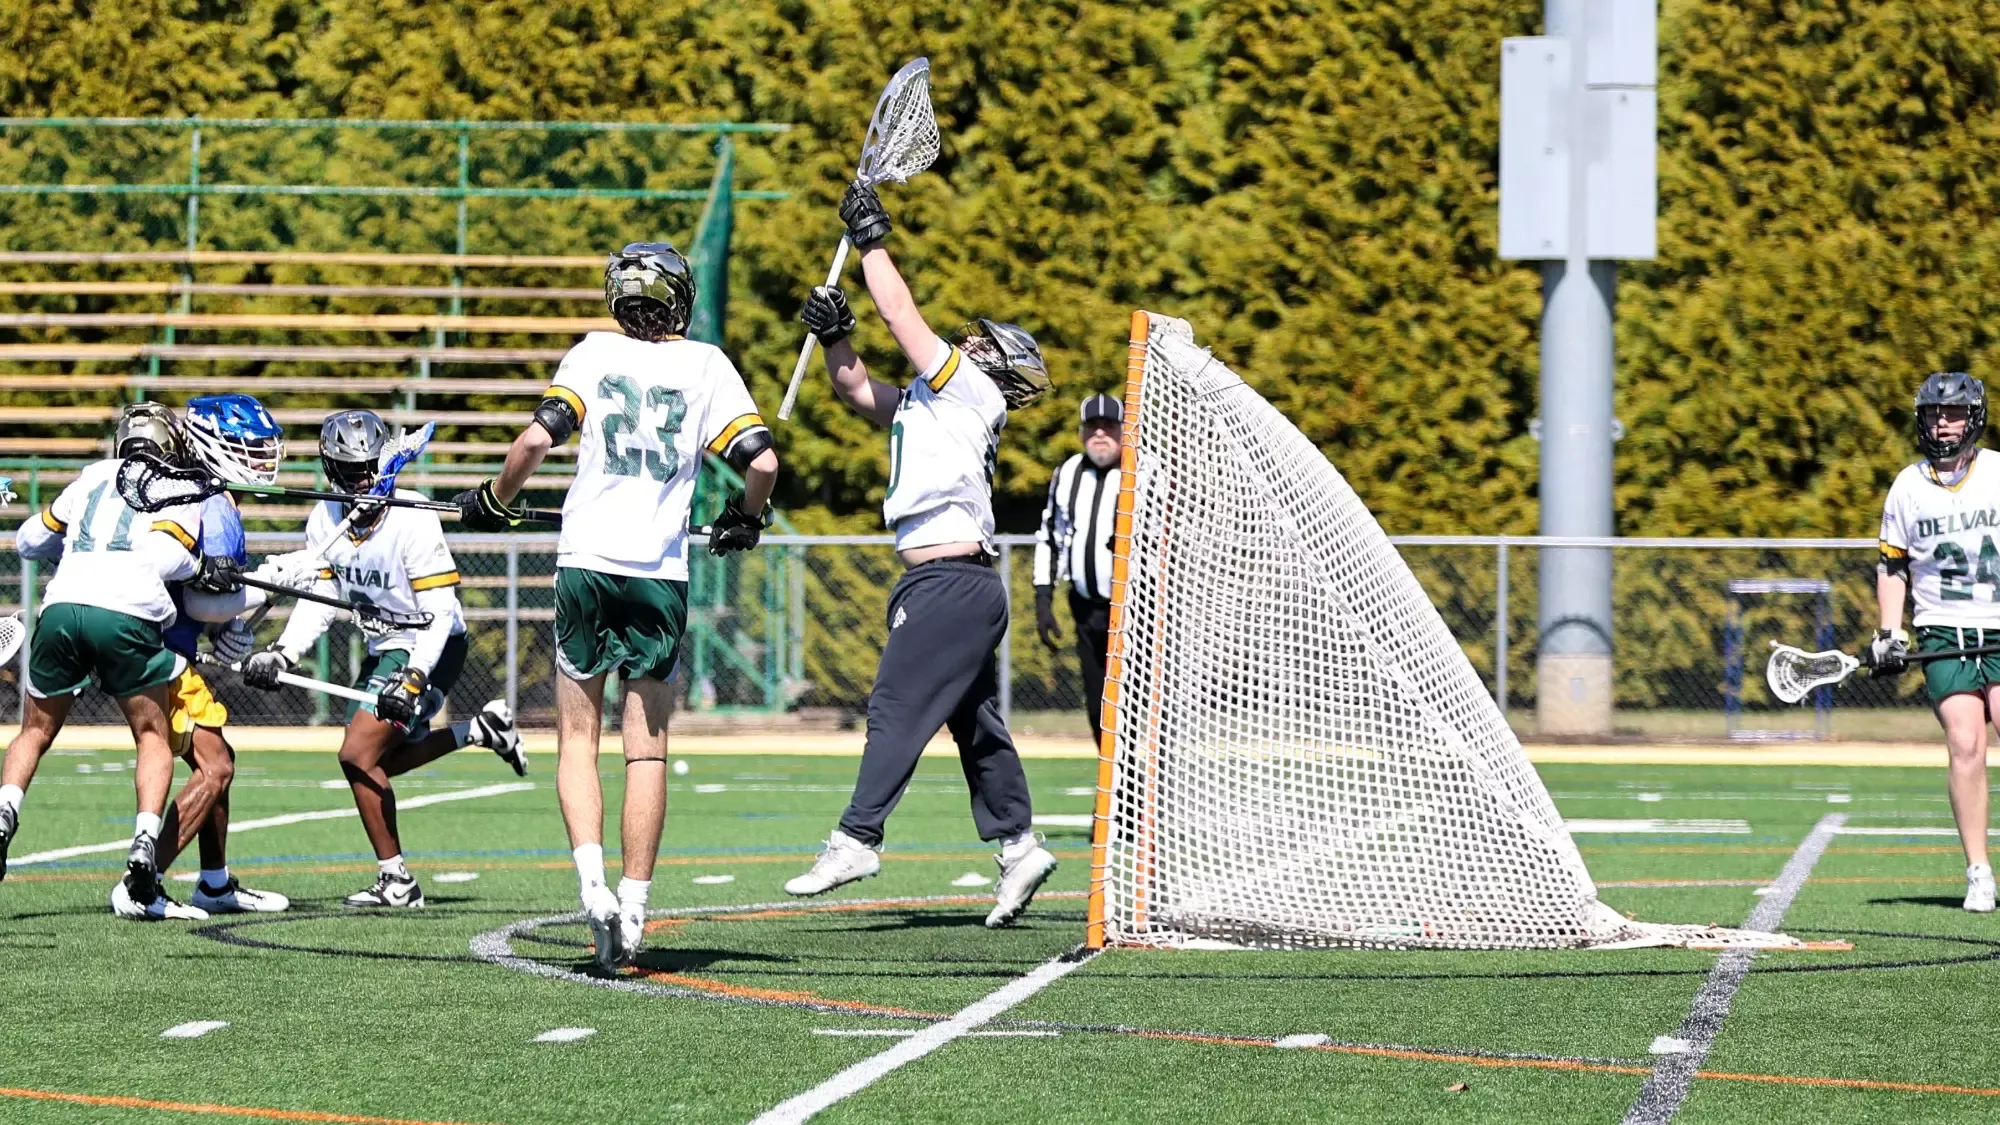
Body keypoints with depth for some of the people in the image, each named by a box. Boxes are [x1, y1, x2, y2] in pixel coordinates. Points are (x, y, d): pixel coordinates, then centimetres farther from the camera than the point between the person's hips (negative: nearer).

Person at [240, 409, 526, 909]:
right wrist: (281, 655, -15)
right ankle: (480, 730, 29)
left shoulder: (412, 520, -24)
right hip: (384, 648, 8)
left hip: (431, 649, -8)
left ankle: (397, 882, -5)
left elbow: (439, 611, -24)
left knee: (359, 755, -16)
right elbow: (318, 601, 1)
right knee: (377, 762, 17)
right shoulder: (325, 521, -3)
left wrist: (414, 679, -35)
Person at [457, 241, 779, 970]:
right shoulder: (707, 365, 5)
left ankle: (591, 882, -12)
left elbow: (539, 438, -8)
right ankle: (634, 905, 2)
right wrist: (745, 520, 18)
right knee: (647, 748, 6)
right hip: (662, 573, 0)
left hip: (587, 562, 0)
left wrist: (494, 503, 8)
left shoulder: (595, 353, 3)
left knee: (577, 737, 7)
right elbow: (762, 461, -2)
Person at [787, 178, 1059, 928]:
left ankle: (857, 839, -15)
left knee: (897, 707, -12)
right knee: (974, 722, 11)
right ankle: (1018, 846, 13)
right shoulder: (931, 403, 20)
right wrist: (836, 337, 7)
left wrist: (870, 238, 2)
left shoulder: (972, 391, -4)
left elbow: (901, 314, -6)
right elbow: (860, 392, 25)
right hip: (955, 585, 10)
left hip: (951, 581, -10)